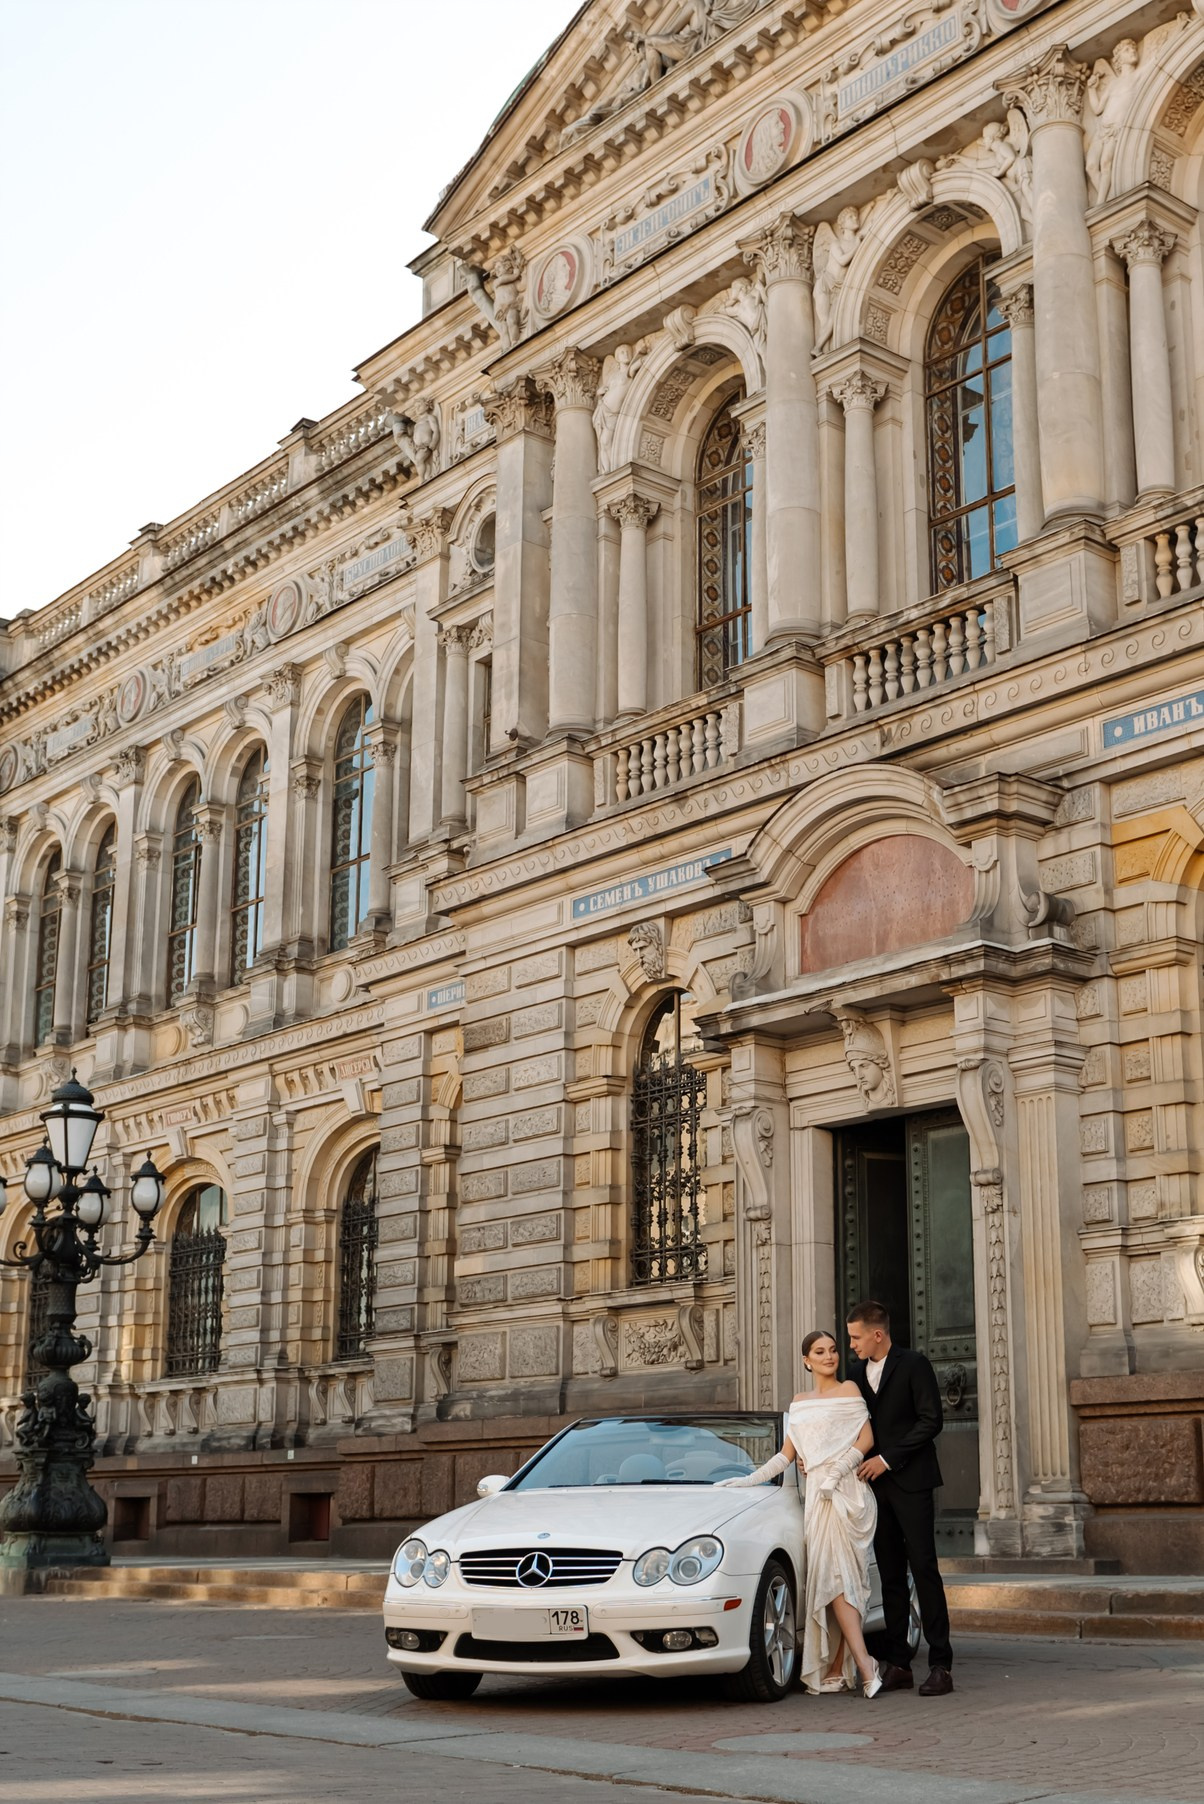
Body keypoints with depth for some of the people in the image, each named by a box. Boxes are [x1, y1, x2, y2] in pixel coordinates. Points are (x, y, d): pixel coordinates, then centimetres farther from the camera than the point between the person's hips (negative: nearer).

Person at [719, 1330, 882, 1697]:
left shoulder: (849, 1390, 5)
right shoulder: (800, 1404, 20)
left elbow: (866, 1439, -4)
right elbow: (786, 1455, 20)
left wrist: (836, 1473, -14)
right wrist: (749, 1480, 12)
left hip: (846, 1492, -5)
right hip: (816, 1494, 5)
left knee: (836, 1576, -15)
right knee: (831, 1578, -3)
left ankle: (836, 1670, -17)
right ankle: (865, 1667, -4)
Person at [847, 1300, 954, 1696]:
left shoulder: (913, 1365, -5)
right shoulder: (859, 1374, 15)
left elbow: (931, 1421, -11)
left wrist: (888, 1459, -14)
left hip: (911, 1482, -6)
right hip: (877, 1485, 6)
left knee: (924, 1570, -7)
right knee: (890, 1576, 6)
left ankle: (940, 1664, -5)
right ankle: (897, 1663, 8)